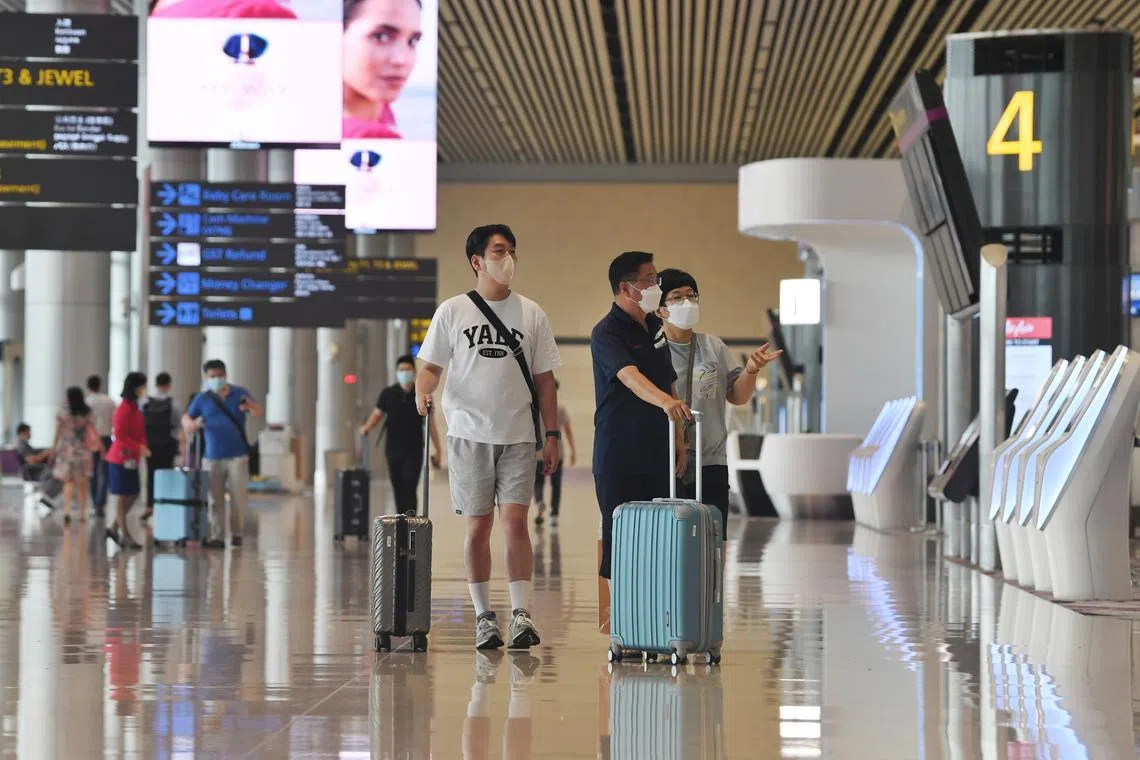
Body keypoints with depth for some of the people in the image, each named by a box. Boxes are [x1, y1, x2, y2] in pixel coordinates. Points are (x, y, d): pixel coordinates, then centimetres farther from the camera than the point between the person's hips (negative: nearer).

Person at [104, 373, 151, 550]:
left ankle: (114, 528, 21)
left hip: (132, 458, 9)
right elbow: (119, 434, -21)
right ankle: (124, 536, 1)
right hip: (121, 457, -9)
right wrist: (138, 447, -24)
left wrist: (143, 448, 3)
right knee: (122, 496, -2)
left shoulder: (135, 407, 13)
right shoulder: (124, 408, -15)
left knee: (133, 494, 11)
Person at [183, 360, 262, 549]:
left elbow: (258, 411, -10)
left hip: (237, 455, -1)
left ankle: (236, 533, 9)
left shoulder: (240, 394, 3)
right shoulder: (202, 399, 6)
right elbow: (186, 420, 4)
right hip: (213, 457, 1)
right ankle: (217, 537, 5)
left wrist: (248, 405, -34)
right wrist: (194, 424, -20)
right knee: (215, 499, 1)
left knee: (238, 496, -3)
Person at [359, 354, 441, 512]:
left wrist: (437, 450, 2)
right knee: (398, 490, 7)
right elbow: (377, 414, 4)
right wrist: (367, 427, -18)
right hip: (393, 450, 2)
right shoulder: (388, 394, 6)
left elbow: (430, 423, 4)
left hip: (414, 451, -2)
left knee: (409, 490, -13)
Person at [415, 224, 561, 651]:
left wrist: (551, 433, 6)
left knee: (515, 521, -9)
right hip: (469, 434, 0)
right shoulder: (452, 311, 5)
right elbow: (431, 365, 7)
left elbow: (543, 378, 11)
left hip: (518, 436, 0)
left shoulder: (531, 314, 8)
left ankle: (521, 615, -8)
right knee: (478, 526, 2)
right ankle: (483, 616, 11)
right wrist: (423, 390, -16)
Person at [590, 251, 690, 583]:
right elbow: (629, 376, -30)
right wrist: (664, 400, -47)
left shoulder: (655, 328, 13)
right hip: (619, 456, -7)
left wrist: (678, 441, 14)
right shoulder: (607, 332, -12)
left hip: (656, 454, 7)